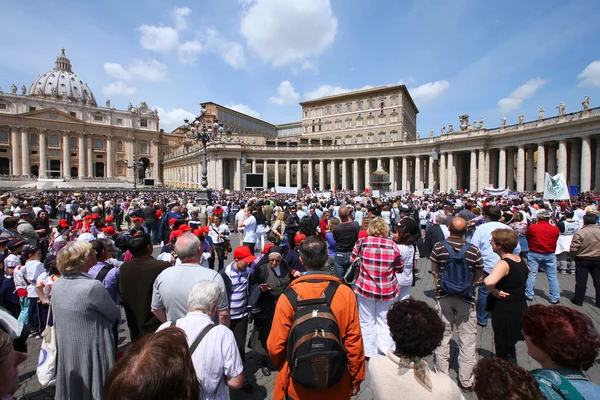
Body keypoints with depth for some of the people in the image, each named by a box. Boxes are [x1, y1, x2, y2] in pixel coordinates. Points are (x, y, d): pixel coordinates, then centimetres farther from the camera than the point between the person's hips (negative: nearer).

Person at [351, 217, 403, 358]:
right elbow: (399, 269, -1)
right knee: (384, 322, 18)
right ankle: (385, 351, 30)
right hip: (387, 290, 1)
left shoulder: (362, 243, -12)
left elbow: (352, 260, 0)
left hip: (365, 288, 0)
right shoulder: (392, 245, -11)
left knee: (367, 321, 16)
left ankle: (369, 352, 30)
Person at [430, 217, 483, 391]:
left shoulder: (438, 247, -12)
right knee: (467, 339, 14)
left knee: (443, 336, 15)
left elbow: (434, 272, -4)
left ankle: (442, 375, 30)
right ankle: (466, 380, 27)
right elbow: (478, 278, -2)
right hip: (466, 298, 0)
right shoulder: (473, 250, -11)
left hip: (444, 295, 1)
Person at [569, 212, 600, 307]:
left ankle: (578, 300, 14)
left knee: (581, 281, 5)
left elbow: (573, 249, -17)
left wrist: (575, 257, 2)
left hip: (583, 260, -4)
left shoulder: (580, 233, -18)